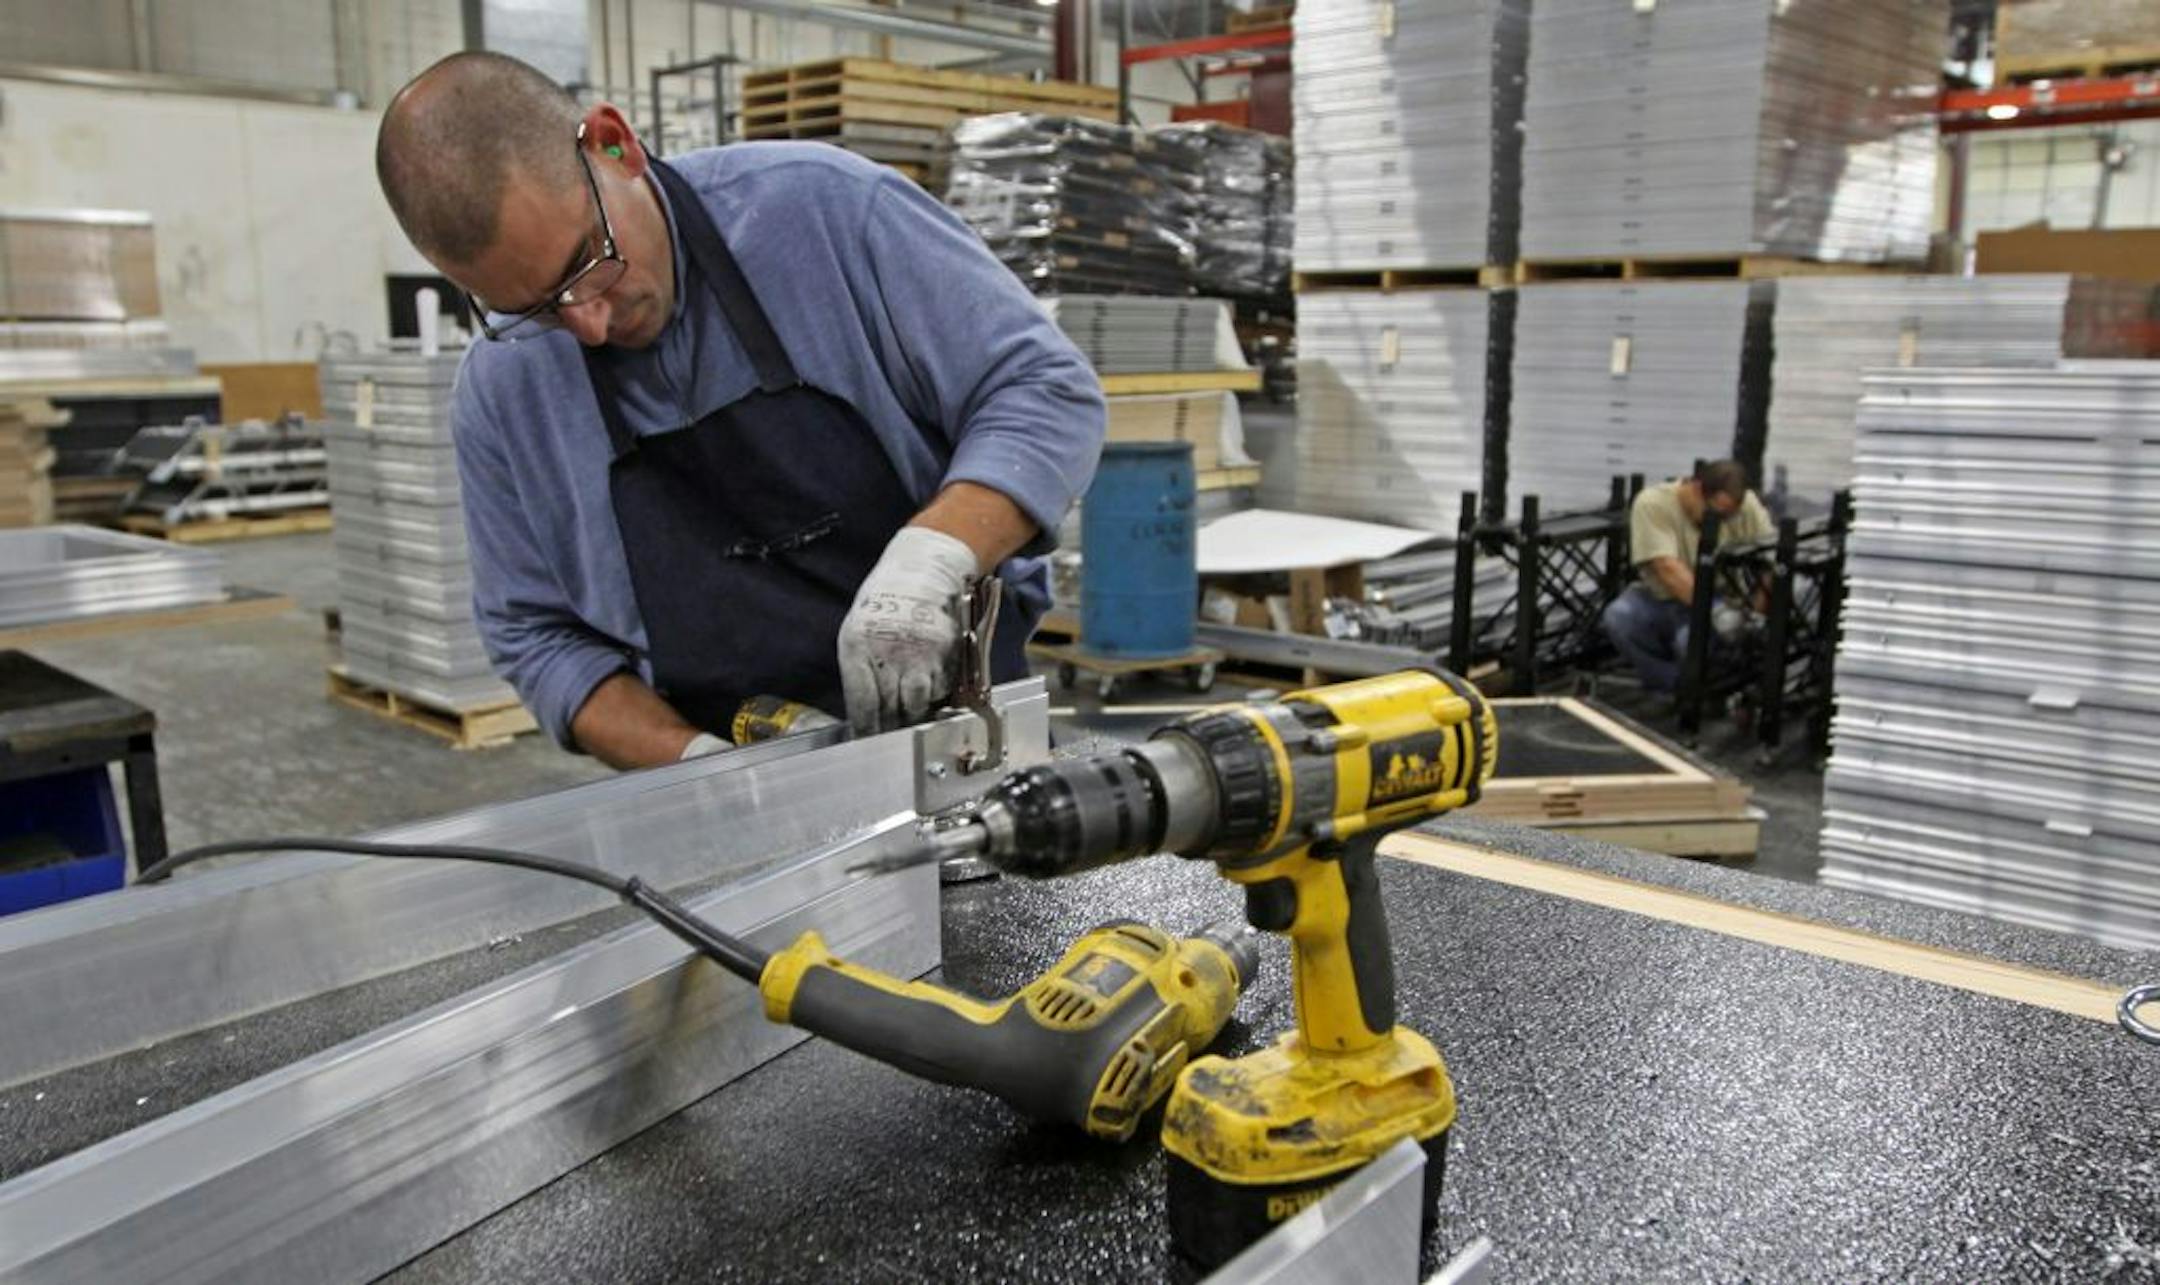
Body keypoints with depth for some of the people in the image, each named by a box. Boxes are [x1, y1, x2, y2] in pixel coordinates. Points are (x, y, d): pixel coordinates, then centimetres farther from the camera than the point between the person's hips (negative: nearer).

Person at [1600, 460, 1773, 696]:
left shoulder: (1747, 504, -11)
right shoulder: (1652, 503, -21)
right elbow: (1667, 568, -30)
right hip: (1658, 598, 0)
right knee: (1617, 618, -31)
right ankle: (1674, 685, -10)